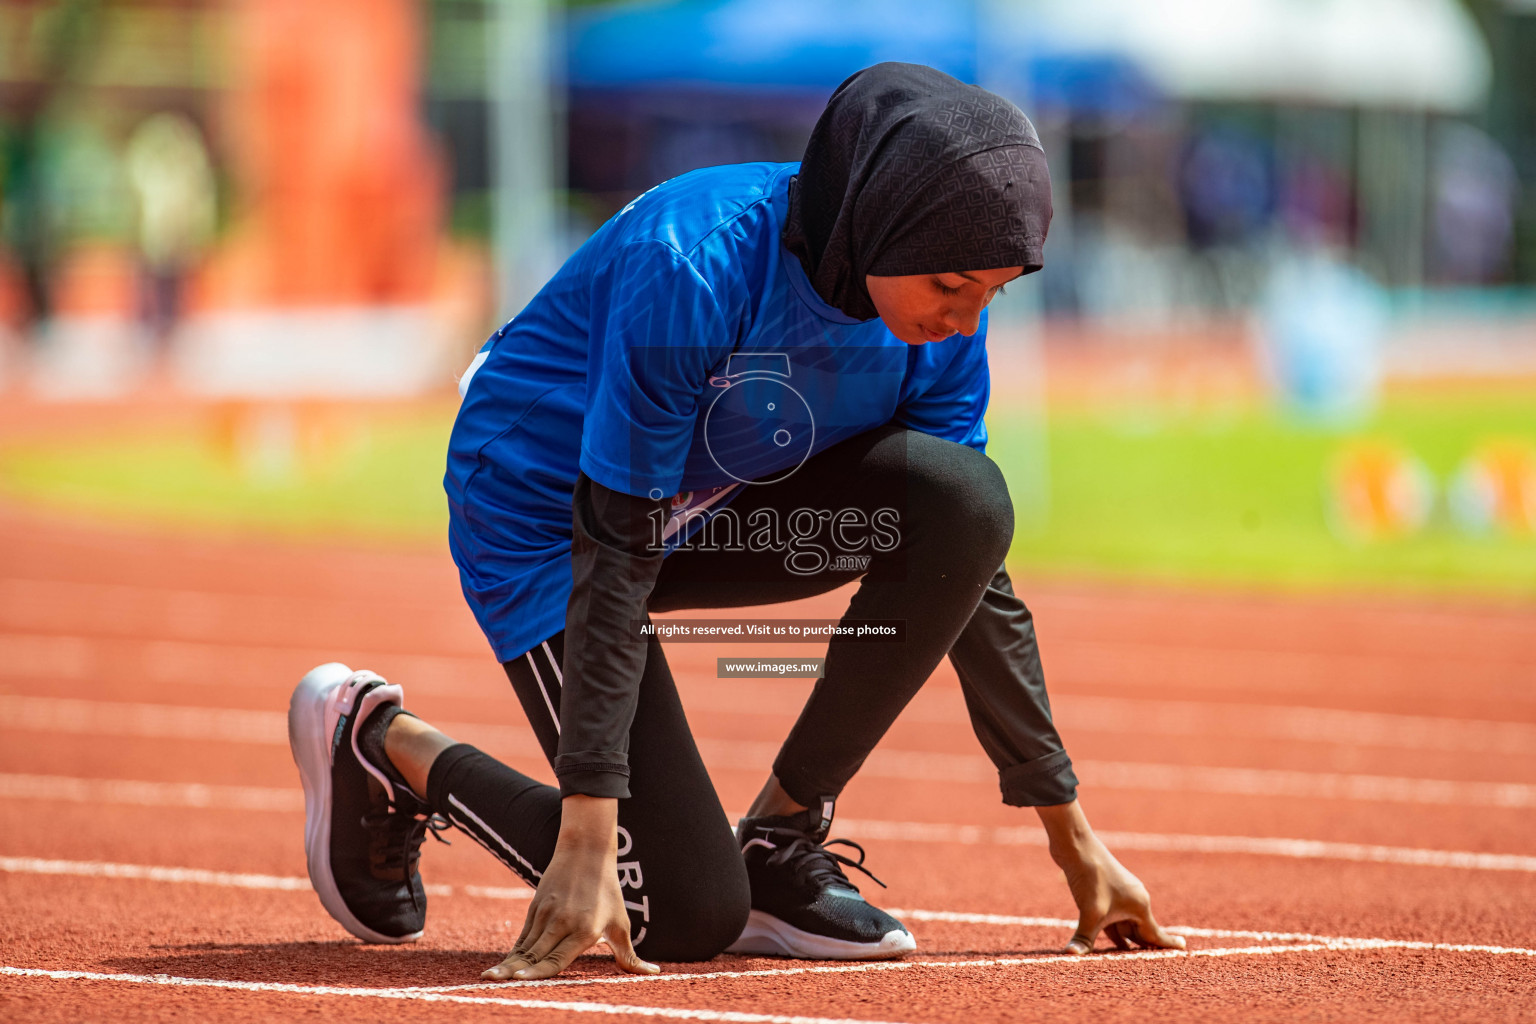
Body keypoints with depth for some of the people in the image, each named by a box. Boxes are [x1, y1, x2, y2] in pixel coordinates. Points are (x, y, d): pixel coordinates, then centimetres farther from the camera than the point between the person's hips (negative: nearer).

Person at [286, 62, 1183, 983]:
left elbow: (973, 562, -5)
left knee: (964, 497, -22)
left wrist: (1072, 836, -4)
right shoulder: (690, 267, -34)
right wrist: (586, 834, -35)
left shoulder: (939, 302, -15)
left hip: (724, 508, 6)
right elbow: (614, 556, -32)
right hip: (541, 516, -6)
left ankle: (785, 838, -6)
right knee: (689, 916, -13)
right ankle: (382, 744, 10)